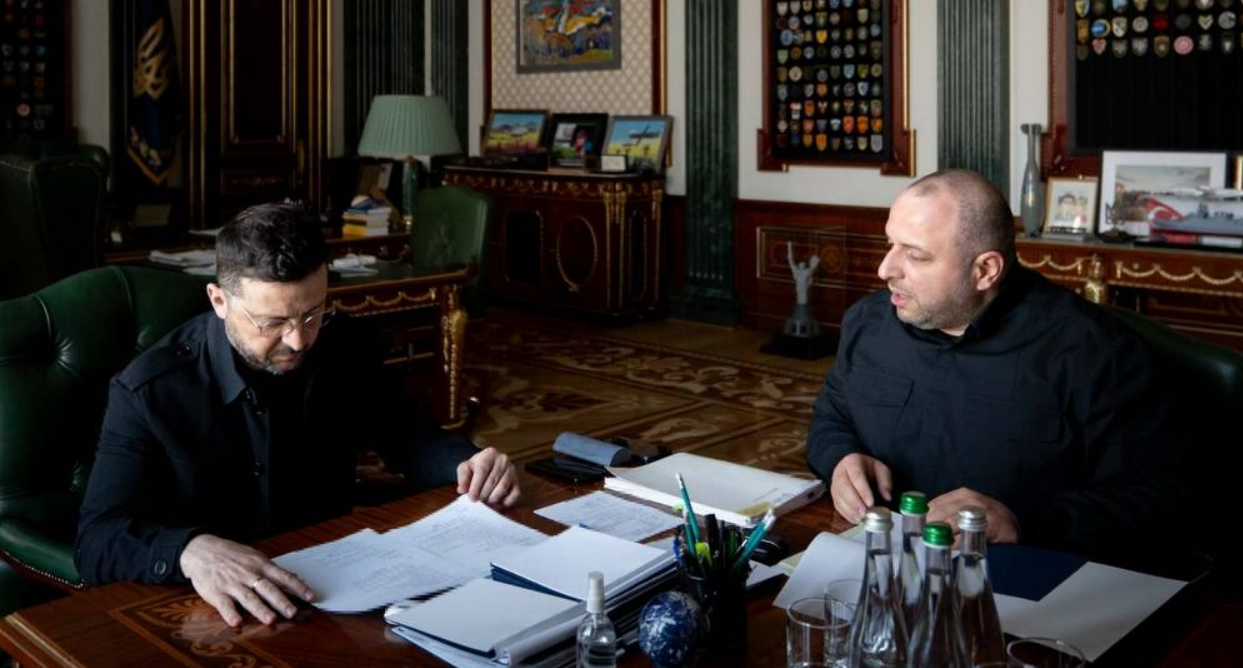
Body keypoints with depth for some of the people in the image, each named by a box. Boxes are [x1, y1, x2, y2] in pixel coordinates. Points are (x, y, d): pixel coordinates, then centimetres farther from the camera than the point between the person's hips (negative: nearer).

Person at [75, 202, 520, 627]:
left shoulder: (347, 351, -2)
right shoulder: (149, 391, -15)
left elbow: (404, 439, 12)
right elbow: (97, 541, -21)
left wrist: (466, 463, -9)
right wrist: (192, 550, -41)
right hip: (212, 615, -3)